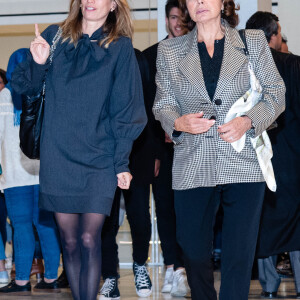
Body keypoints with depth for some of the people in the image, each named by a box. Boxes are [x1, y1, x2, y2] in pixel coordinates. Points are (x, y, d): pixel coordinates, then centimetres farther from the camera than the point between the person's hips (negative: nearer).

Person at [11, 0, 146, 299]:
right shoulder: (54, 37, 7)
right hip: (57, 156, 2)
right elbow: (23, 86, 10)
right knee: (69, 241, 6)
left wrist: (122, 162, -2)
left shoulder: (120, 48, 1)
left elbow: (125, 109, 1)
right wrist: (38, 63, -11)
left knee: (89, 239, -7)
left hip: (99, 159, -2)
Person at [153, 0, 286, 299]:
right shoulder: (169, 51, 11)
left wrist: (248, 121, -12)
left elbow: (275, 94, 6)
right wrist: (178, 122, -12)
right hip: (192, 169, 1)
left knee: (238, 257, -1)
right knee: (194, 254, 7)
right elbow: (163, 105, 11)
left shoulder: (254, 42, 7)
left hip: (243, 163, -1)